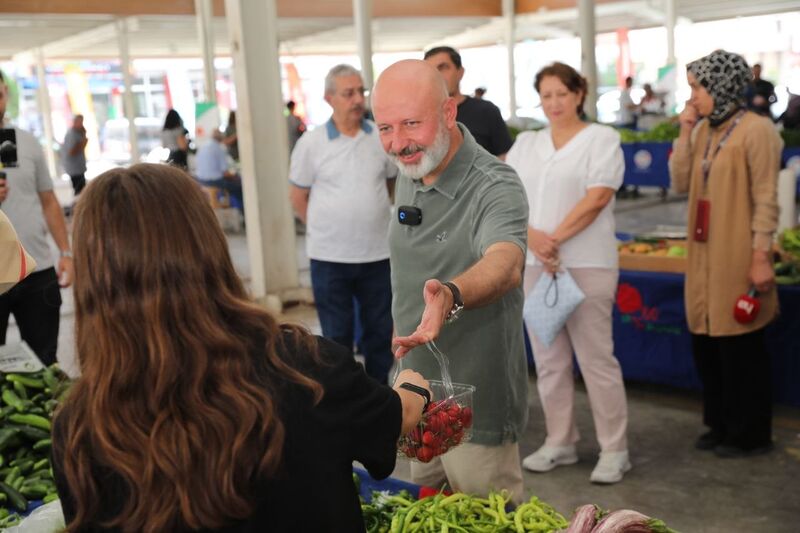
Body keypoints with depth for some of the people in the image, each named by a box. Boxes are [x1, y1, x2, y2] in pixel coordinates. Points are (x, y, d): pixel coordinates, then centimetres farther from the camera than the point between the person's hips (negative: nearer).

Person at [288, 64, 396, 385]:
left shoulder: (381, 137, 1)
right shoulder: (311, 143, -6)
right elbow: (298, 199, 2)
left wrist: (370, 216, 10)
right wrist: (325, 228, 2)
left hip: (378, 253, 3)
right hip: (330, 256, -2)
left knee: (381, 331, 13)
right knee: (337, 336, 9)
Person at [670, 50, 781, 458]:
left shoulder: (755, 130, -12)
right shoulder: (704, 129, 8)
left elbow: (766, 200, -13)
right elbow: (680, 184, 4)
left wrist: (761, 257, -16)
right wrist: (685, 132, -2)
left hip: (737, 256, -7)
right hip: (704, 254, 7)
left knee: (740, 347, 4)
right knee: (705, 341, 14)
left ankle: (750, 435, 20)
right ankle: (721, 425, 29)